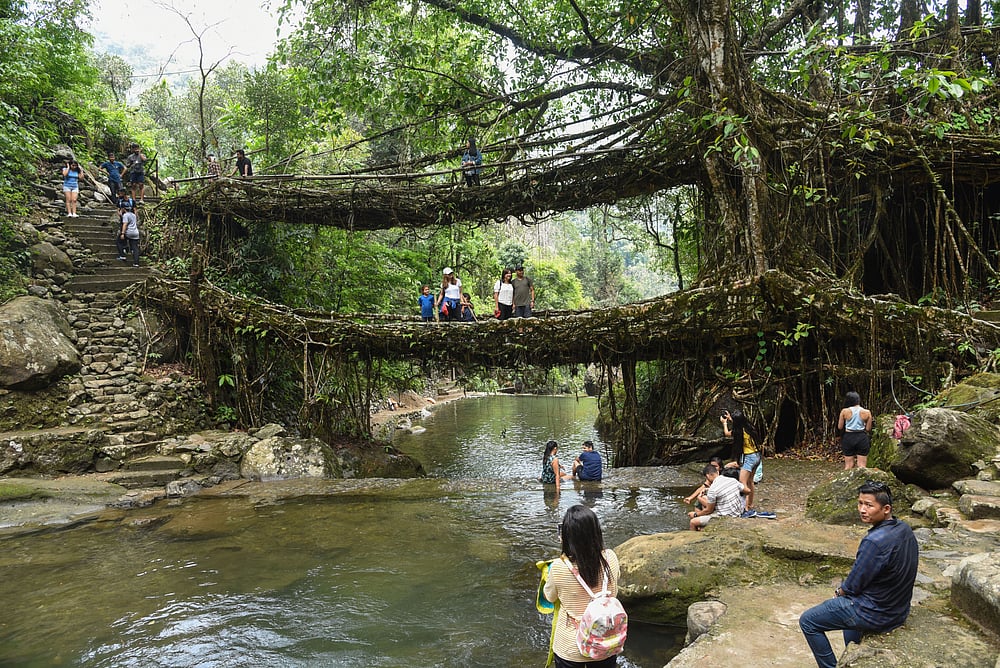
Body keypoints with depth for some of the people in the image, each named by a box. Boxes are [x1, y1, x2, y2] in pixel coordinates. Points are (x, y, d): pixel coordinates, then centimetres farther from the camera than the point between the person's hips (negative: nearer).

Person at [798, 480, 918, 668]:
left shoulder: (875, 541, -32)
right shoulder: (905, 529, -4)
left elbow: (854, 585, -20)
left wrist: (840, 592, 1)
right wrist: (846, 590, 10)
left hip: (876, 616, -9)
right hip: (899, 610, 9)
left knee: (808, 621, 3)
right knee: (849, 603, 37)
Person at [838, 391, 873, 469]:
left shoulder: (844, 411, -6)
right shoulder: (867, 412, -4)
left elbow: (839, 427, 0)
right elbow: (868, 429, 1)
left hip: (848, 438, 0)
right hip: (862, 438, 0)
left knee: (848, 465, 8)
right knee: (862, 466, 6)